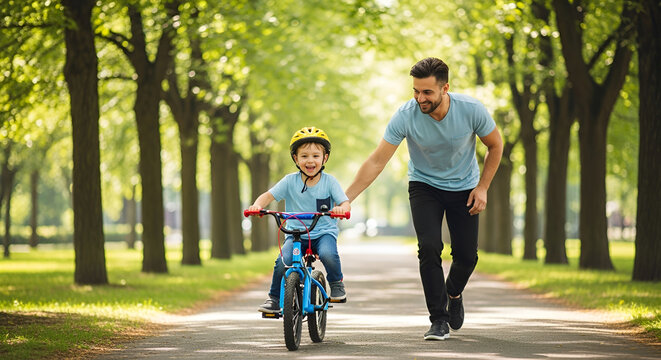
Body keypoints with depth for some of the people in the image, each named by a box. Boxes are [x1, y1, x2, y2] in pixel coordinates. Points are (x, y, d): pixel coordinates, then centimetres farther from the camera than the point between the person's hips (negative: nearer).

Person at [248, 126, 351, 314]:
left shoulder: (329, 181, -2)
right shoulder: (290, 181, -1)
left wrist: (342, 208, -33)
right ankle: (274, 298, -1)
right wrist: (257, 205, -24)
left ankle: (336, 283, -2)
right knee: (283, 262, -25)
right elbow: (269, 195, -1)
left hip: (324, 231, -1)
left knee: (328, 254, -33)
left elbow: (345, 203, -8)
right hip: (296, 233, 1)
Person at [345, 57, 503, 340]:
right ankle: (439, 320, -8)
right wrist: (344, 199, -27)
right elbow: (376, 161, -22)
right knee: (429, 248, -20)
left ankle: (453, 293, 32)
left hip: (463, 187, 1)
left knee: (466, 255, -2)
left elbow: (495, 146, -4)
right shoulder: (406, 115, -25)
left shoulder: (471, 110, -24)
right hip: (424, 186, -1)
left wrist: (482, 187, -9)